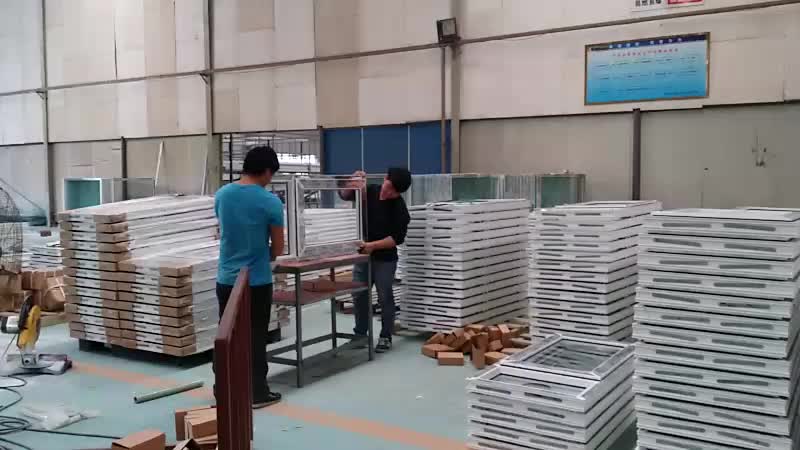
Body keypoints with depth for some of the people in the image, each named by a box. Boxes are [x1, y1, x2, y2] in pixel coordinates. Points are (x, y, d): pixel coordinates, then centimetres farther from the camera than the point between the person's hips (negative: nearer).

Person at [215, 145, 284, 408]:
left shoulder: (221, 195, 0)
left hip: (226, 279, 5)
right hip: (257, 281, -4)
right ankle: (258, 393, 13)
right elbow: (278, 249, -7)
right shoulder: (270, 202, -15)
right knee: (256, 338, 5)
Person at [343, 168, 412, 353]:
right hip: (363, 254, 5)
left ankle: (385, 337, 17)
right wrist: (353, 181, -13)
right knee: (359, 296, 11)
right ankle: (359, 334, 25)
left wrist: (373, 245, -26)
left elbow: (398, 238, -18)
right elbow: (345, 194, 7)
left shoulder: (400, 208, -15)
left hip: (385, 259, -5)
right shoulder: (369, 191, -2)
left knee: (385, 298, 3)